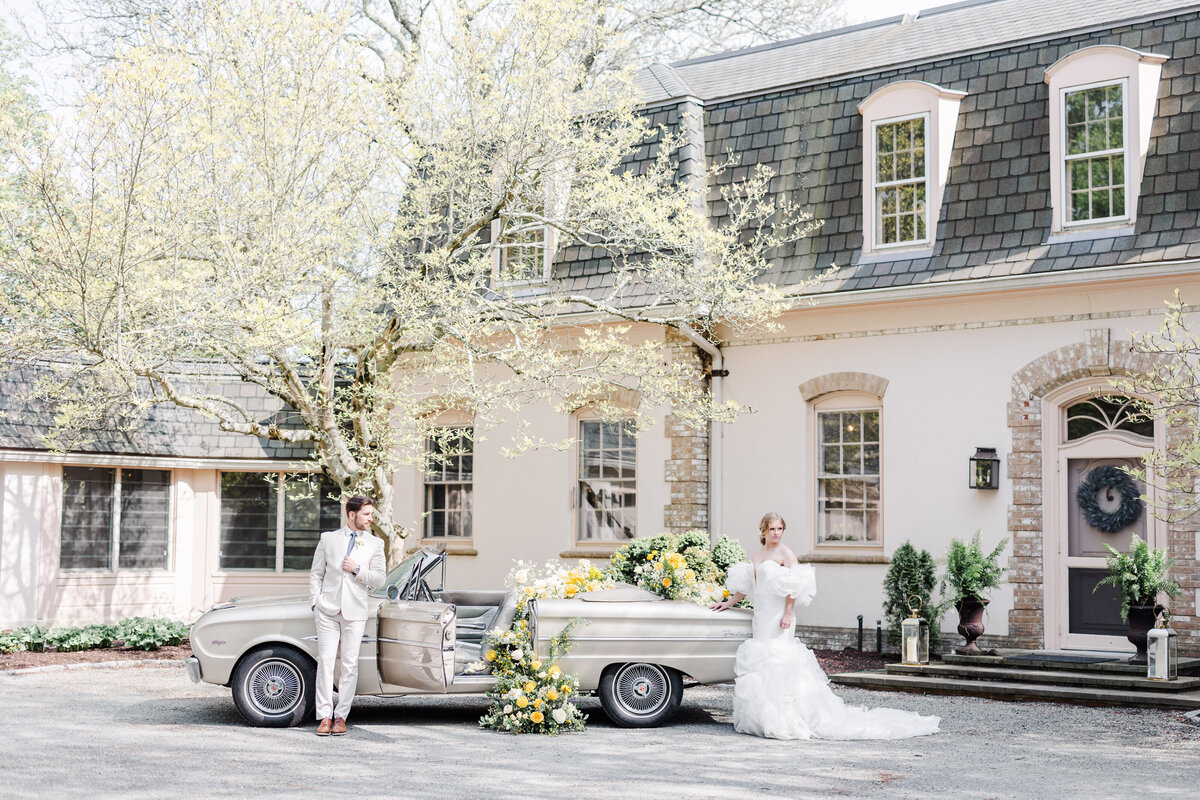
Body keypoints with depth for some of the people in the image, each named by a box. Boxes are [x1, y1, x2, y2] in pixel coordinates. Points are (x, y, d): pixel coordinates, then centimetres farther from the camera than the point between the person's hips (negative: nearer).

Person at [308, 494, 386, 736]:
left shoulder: (375, 544, 8)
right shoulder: (328, 538, 8)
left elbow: (379, 578, 4)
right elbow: (316, 573, 10)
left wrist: (357, 569, -10)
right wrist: (316, 600, -1)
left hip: (355, 612, 0)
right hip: (328, 610, 0)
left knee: (349, 664, 0)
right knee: (325, 660, -4)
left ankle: (341, 716, 7)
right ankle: (324, 716, -1)